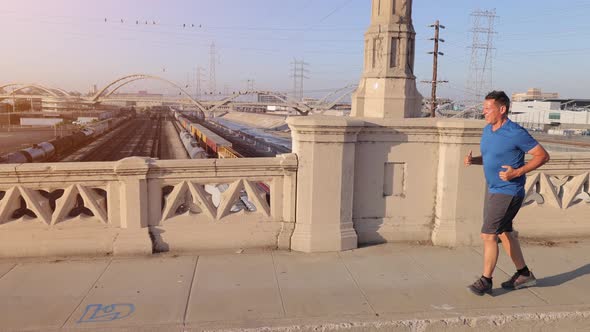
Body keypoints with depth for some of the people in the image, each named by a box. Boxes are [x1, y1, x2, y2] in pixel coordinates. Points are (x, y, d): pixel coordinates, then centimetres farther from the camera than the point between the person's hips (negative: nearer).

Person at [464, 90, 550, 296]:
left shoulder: (516, 133, -17)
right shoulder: (488, 130, 7)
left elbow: (543, 156, -12)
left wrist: (518, 172, -22)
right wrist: (473, 160, -1)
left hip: (508, 192, -9)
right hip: (493, 189, 9)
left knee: (488, 234, -8)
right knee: (504, 233, 17)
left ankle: (486, 281, 6)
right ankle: (524, 274, 32)